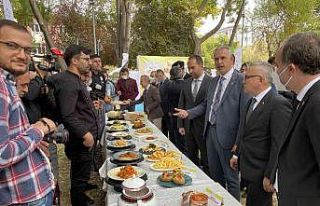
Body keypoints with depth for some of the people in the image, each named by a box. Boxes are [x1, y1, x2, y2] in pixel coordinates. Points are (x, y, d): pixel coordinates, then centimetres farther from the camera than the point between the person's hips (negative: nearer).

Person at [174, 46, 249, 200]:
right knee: (215, 175, 22)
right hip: (210, 132, 7)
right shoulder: (214, 81, 11)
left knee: (231, 178, 9)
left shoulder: (241, 80, -13)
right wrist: (188, 113, 3)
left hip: (227, 135, -7)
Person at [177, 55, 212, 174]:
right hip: (188, 126, 5)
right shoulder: (186, 83, 8)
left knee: (206, 159, 9)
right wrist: (180, 125, 6)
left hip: (203, 125, -5)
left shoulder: (211, 82, -9)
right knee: (190, 158, 16)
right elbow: (181, 105, 10)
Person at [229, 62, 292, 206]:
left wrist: (270, 175, -17)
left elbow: (279, 145, -21)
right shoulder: (253, 101, 8)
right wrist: (237, 154, 15)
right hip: (247, 169, 8)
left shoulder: (279, 104, -20)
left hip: (261, 173, -8)